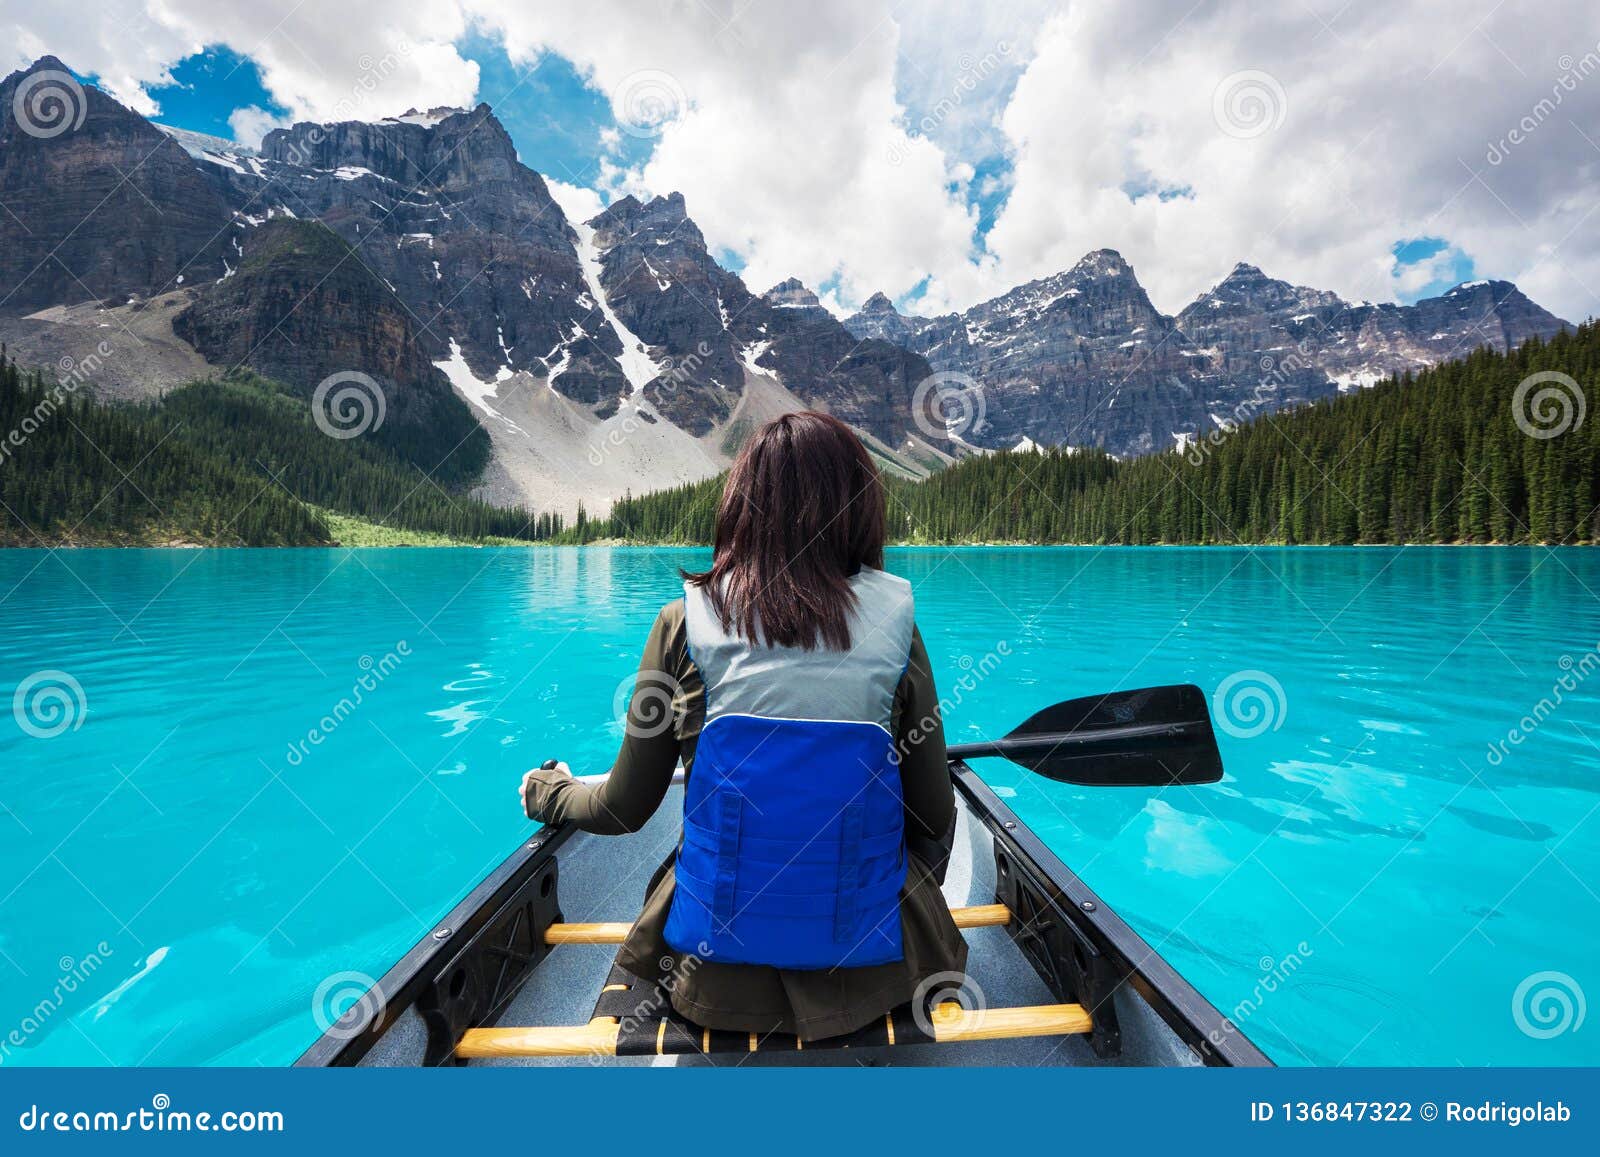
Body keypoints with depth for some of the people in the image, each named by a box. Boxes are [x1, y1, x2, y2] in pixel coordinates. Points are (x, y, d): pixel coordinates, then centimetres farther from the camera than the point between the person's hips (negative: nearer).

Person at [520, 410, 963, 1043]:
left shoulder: (686, 622, -13)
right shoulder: (894, 622, -12)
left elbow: (625, 809, -3)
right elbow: (936, 818, -5)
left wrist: (549, 791, 19)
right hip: (869, 971, 0)